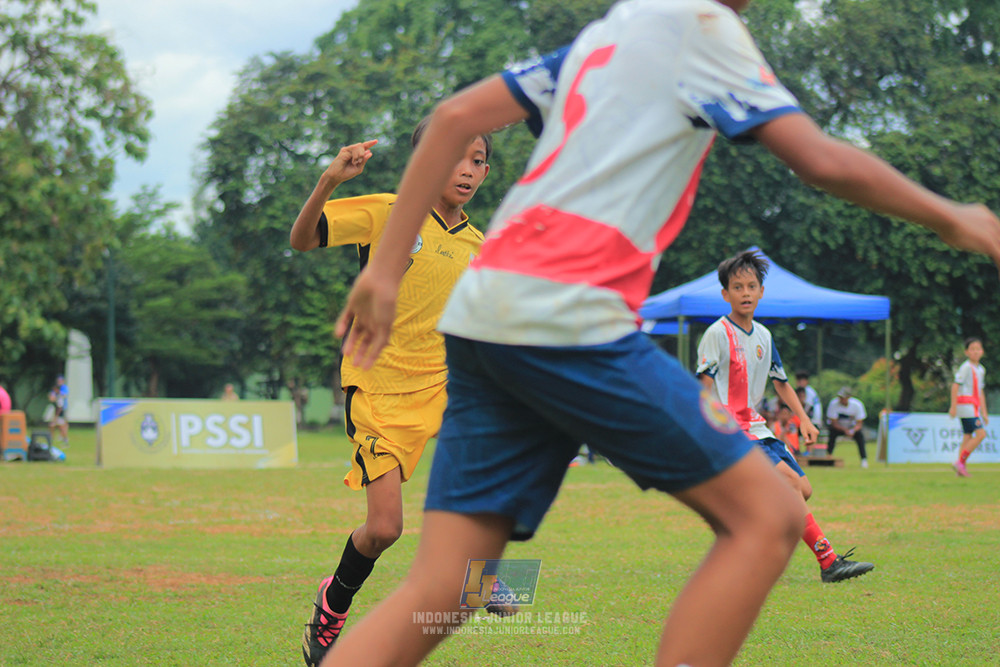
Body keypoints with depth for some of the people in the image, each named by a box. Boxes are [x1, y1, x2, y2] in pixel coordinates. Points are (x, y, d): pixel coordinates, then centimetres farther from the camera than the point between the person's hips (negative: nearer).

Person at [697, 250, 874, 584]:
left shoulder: (763, 336, 12)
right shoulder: (718, 334, -10)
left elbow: (781, 382, 21)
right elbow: (705, 387, -14)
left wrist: (803, 419, 9)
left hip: (757, 428, 8)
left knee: (803, 489, 3)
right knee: (788, 479, -21)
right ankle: (828, 561, -23)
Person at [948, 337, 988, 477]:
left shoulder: (981, 369, 17)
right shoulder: (966, 367, -10)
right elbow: (955, 385, -14)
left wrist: (984, 413, 23)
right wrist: (953, 406, -17)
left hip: (974, 407, 9)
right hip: (965, 405, -9)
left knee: (967, 438, 6)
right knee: (981, 434, -15)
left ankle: (960, 468, 7)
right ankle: (960, 462, -14)